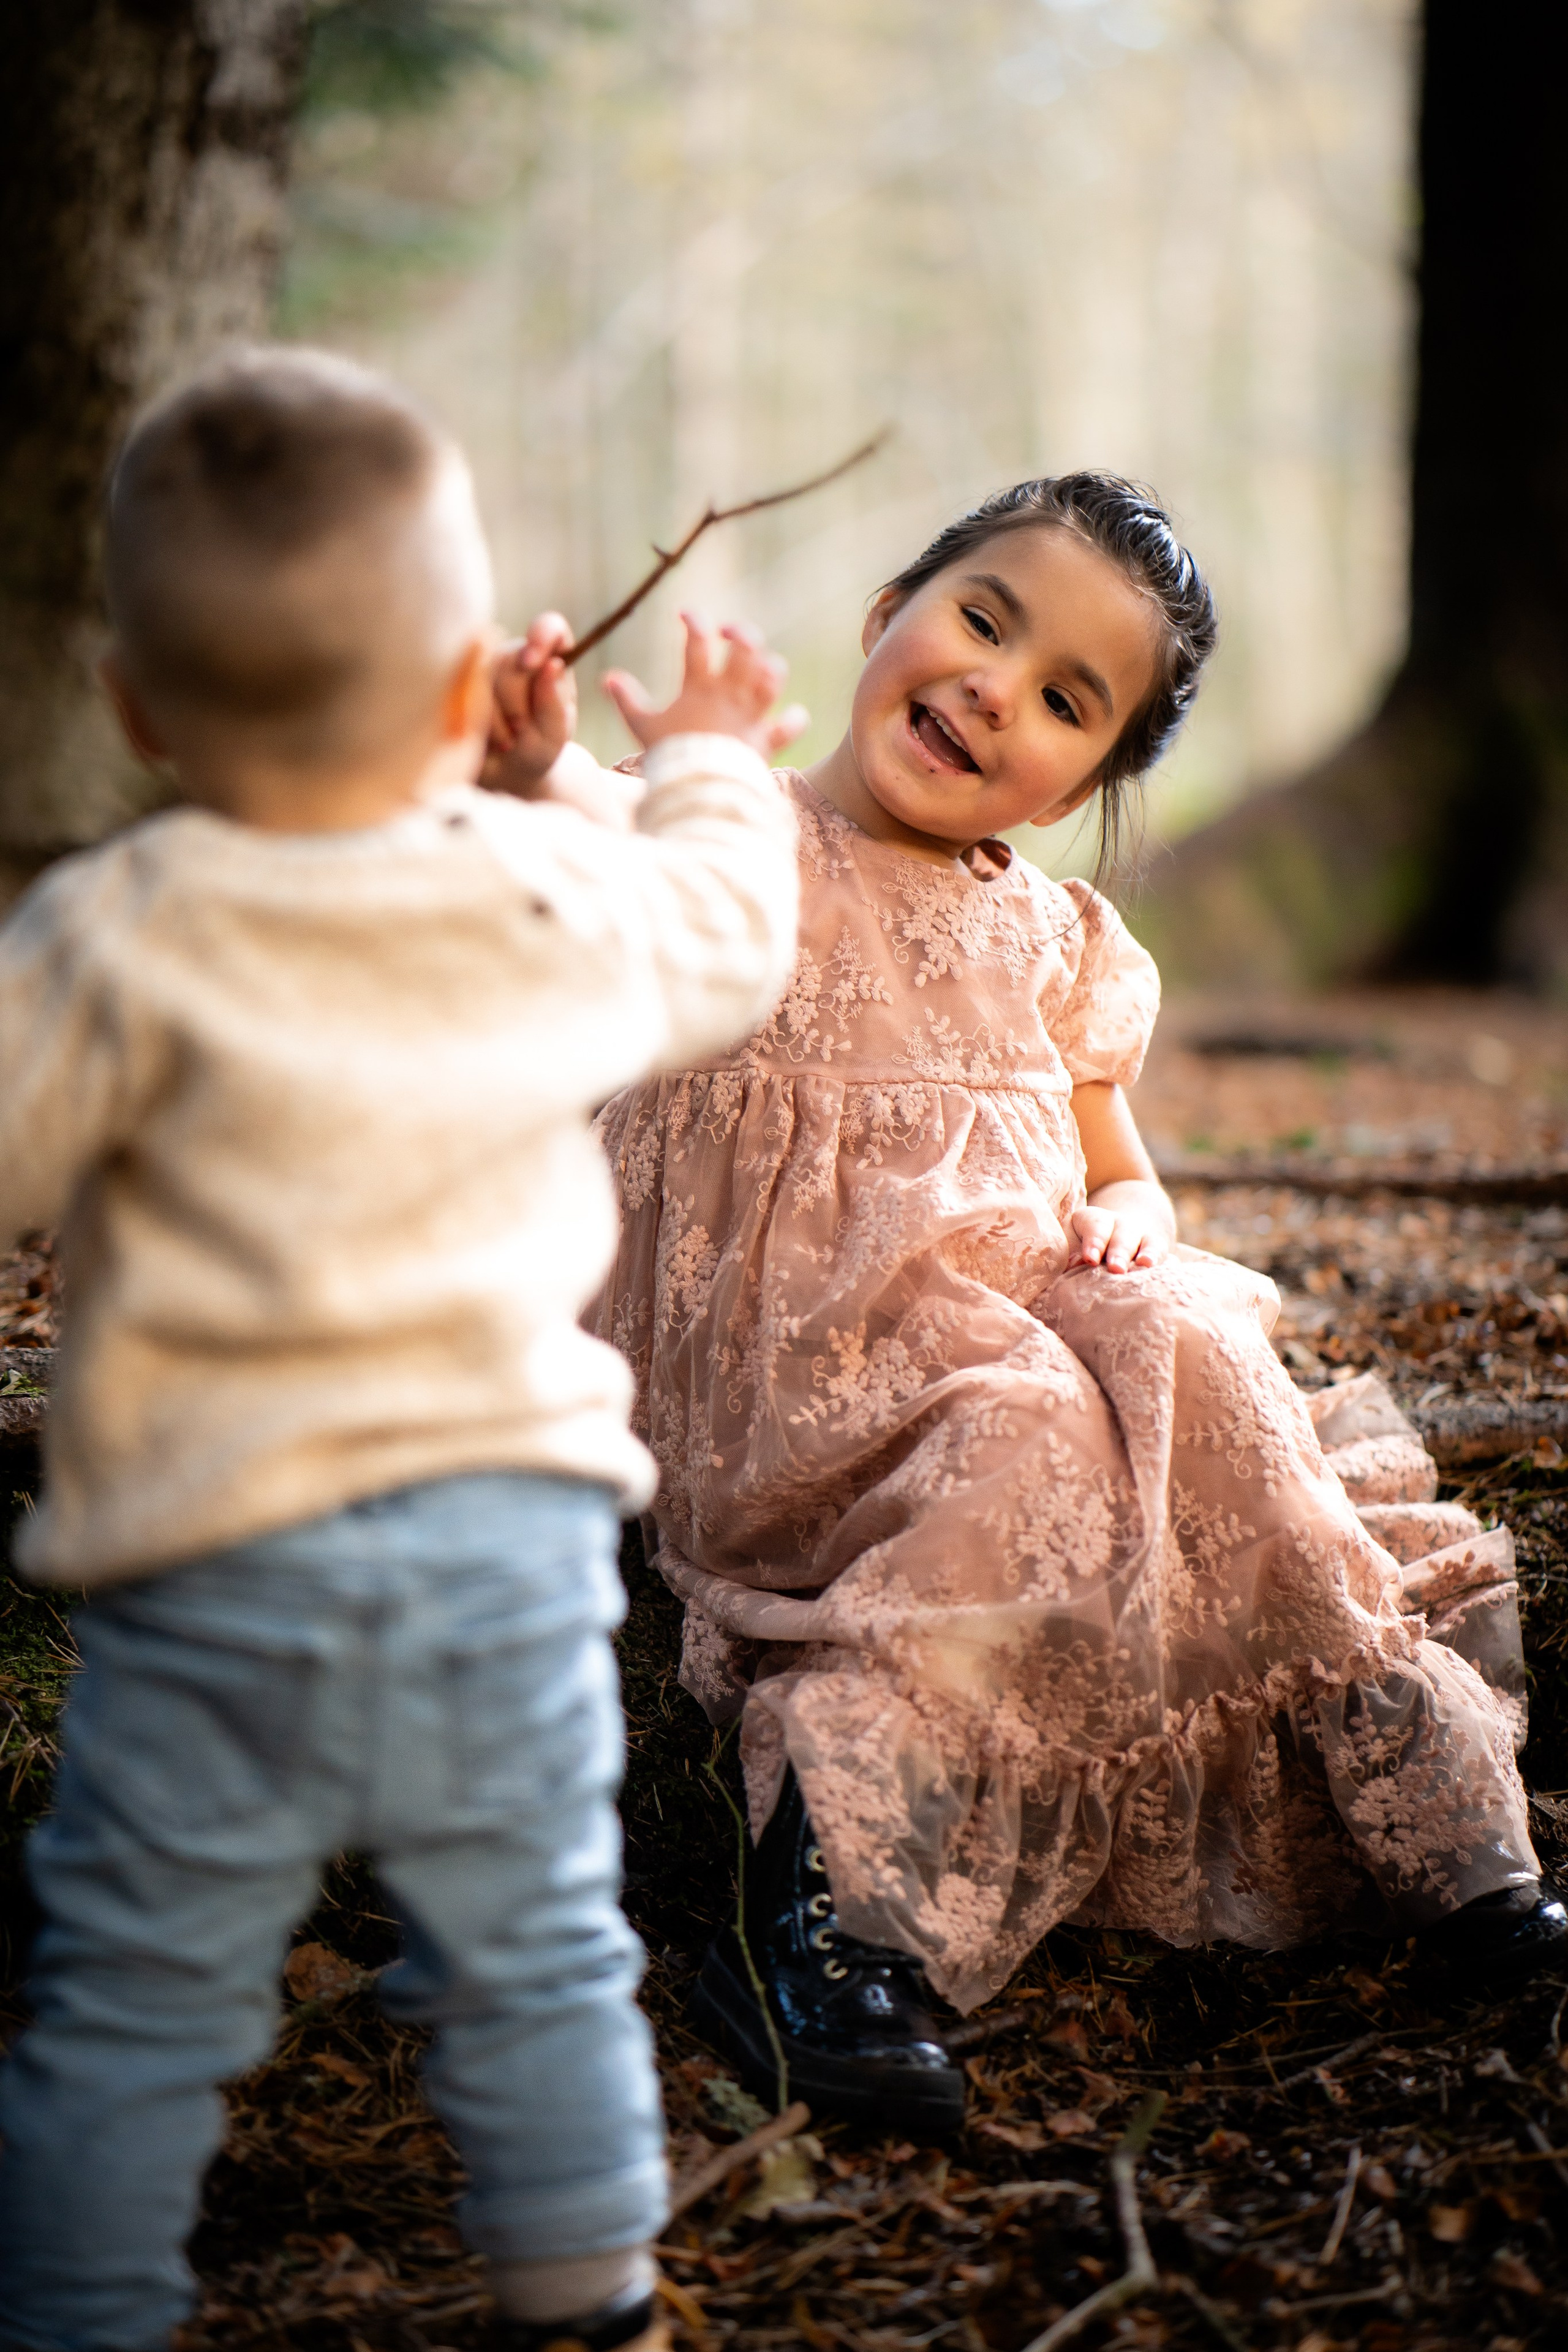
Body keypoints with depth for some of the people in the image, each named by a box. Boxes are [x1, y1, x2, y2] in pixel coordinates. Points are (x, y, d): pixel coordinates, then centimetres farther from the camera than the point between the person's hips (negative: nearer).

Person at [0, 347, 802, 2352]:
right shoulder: (566, 900, -1)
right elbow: (727, 938, 20)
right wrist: (715, 769, 38)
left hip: (213, 1564, -3)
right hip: (514, 1525, 3)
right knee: (537, 1964, 18)